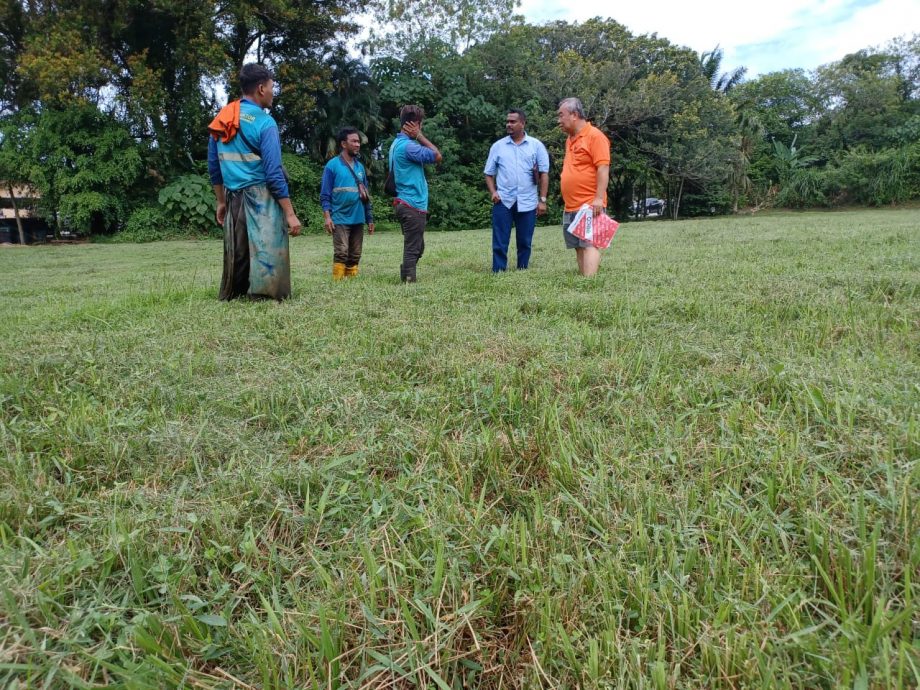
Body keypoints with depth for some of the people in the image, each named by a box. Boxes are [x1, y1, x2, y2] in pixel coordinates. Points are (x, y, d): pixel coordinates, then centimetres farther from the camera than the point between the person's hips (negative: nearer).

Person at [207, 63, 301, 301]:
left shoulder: (221, 119, 11)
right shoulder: (264, 122, -9)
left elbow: (213, 167, 15)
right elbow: (274, 174, -14)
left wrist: (221, 202, 23)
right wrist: (290, 214, -12)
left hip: (234, 199, 7)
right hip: (261, 199, -7)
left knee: (236, 256, 13)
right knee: (267, 255, -5)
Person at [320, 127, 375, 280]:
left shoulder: (360, 167, 13)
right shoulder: (332, 165, -2)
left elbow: (365, 195, 18)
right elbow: (325, 194, -4)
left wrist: (370, 219, 16)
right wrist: (327, 216, -15)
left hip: (358, 219, 5)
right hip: (340, 219, -5)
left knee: (355, 256, 6)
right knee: (341, 253, -11)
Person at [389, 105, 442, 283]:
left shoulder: (397, 143, 15)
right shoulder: (408, 145, -17)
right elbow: (437, 156, -12)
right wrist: (420, 136, -8)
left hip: (405, 203, 10)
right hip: (413, 205, -10)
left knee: (416, 248, 18)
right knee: (413, 249, -4)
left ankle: (406, 279, 23)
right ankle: (409, 281, 1)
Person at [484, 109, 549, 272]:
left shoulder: (536, 145, 4)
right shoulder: (497, 146, 8)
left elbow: (544, 173, 3)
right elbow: (489, 173, 12)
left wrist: (542, 200, -4)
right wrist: (493, 192, -5)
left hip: (528, 202, 0)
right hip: (503, 201, 0)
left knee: (525, 242, 7)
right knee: (499, 243, -1)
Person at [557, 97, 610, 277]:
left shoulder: (595, 136, -8)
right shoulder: (570, 139, 18)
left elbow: (603, 169, -15)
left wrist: (599, 198, -23)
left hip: (589, 205, -9)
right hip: (571, 207, 9)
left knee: (590, 244, -12)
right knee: (579, 247, 8)